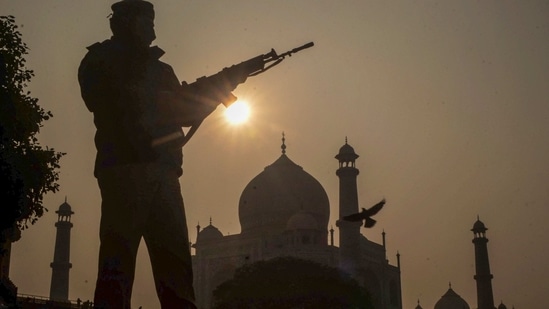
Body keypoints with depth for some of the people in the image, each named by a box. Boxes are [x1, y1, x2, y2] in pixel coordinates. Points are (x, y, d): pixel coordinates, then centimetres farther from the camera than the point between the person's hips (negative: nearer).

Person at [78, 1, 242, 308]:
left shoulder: (160, 69, 27)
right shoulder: (102, 59, 12)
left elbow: (188, 113, 23)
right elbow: (107, 100, -4)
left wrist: (221, 87, 11)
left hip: (163, 172, 6)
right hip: (124, 168, -6)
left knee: (176, 262, -2)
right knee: (118, 262, -13)